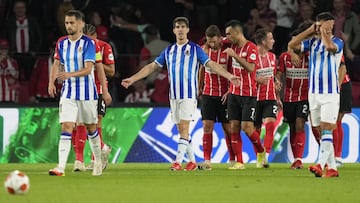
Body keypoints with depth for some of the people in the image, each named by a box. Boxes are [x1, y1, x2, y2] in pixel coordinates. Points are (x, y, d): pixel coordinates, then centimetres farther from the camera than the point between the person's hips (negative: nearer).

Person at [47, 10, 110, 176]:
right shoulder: (61, 43, 4)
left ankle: (98, 162, 30)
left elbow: (88, 69, -19)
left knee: (91, 128, 10)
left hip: (87, 93, -3)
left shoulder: (88, 43, -11)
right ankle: (61, 167, -18)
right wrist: (52, 82, -3)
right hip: (68, 92, 3)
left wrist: (70, 74, -35)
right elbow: (57, 64, 14)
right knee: (66, 127, -10)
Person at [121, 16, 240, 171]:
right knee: (181, 130, 6)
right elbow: (152, 66, 16)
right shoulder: (169, 51, 12)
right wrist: (132, 79, 13)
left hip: (189, 94, -5)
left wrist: (228, 76, -18)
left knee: (184, 128, -12)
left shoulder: (195, 49, 0)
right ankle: (192, 161, 14)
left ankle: (178, 161, -16)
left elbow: (211, 64, -5)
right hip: (174, 95, 5)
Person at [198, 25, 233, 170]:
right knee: (207, 126, -5)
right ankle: (207, 161, -7)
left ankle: (232, 160, 10)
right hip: (208, 94, 3)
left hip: (224, 95, -3)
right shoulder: (204, 49, 3)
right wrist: (199, 88, 21)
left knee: (228, 128, 1)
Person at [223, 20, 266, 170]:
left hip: (248, 94, -6)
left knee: (247, 128, -11)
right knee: (234, 128, 0)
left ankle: (261, 151, 15)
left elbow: (250, 68, -22)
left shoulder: (251, 48, -10)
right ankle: (239, 162, 2)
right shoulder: (233, 47, 11)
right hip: (234, 94, 6)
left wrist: (235, 55, -24)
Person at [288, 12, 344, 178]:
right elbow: (292, 44, 3)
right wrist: (310, 30, 3)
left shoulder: (337, 42, -4)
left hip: (330, 94, -6)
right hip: (314, 93, 6)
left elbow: (330, 46, -27)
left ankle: (320, 165, -24)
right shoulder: (312, 42, 12)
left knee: (326, 130, -15)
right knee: (321, 132, 5)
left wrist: (324, 31, -10)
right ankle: (332, 168, 9)